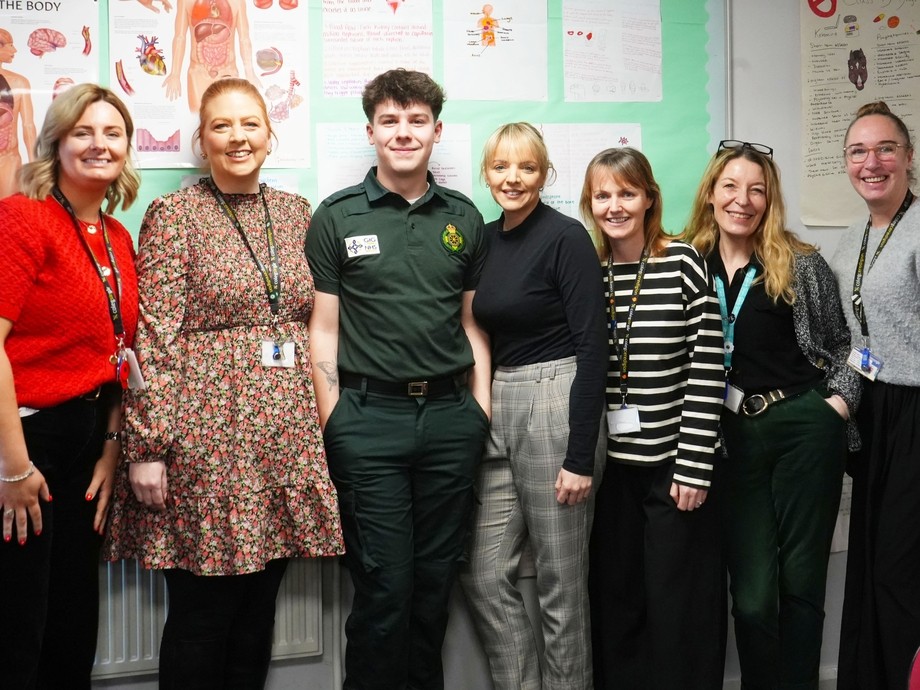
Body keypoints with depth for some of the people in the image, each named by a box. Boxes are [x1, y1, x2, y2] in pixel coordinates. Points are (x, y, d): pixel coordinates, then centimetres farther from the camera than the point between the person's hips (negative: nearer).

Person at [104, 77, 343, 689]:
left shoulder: (296, 212, 12)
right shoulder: (174, 215, -3)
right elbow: (154, 340, -8)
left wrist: (324, 412, 12)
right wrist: (147, 445, -12)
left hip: (287, 430, 5)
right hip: (206, 432, -5)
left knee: (259, 609, 13)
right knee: (201, 615, 3)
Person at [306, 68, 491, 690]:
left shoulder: (464, 217, 10)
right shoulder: (337, 217, 2)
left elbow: (473, 322, 14)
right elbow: (324, 329, 0)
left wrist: (482, 407, 5)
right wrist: (332, 425, -6)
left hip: (451, 415, 3)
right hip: (369, 417, -3)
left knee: (436, 578, 12)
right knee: (384, 585, 1)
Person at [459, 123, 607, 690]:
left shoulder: (566, 238, -9)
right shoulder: (484, 240, 10)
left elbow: (592, 345, -14)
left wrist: (581, 455, -18)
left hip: (556, 406, -7)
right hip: (498, 410, 7)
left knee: (561, 580, 5)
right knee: (484, 572, 9)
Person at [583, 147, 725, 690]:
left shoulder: (684, 263, -7)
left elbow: (708, 371, -9)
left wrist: (695, 466, -12)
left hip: (674, 462, -3)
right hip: (611, 464, 4)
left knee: (679, 610, 6)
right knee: (615, 603, 13)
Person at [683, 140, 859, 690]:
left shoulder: (802, 264, 1)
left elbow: (842, 343, 10)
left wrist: (839, 402, -2)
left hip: (805, 427, -1)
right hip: (732, 435, 1)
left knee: (801, 581, 7)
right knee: (753, 593, 3)